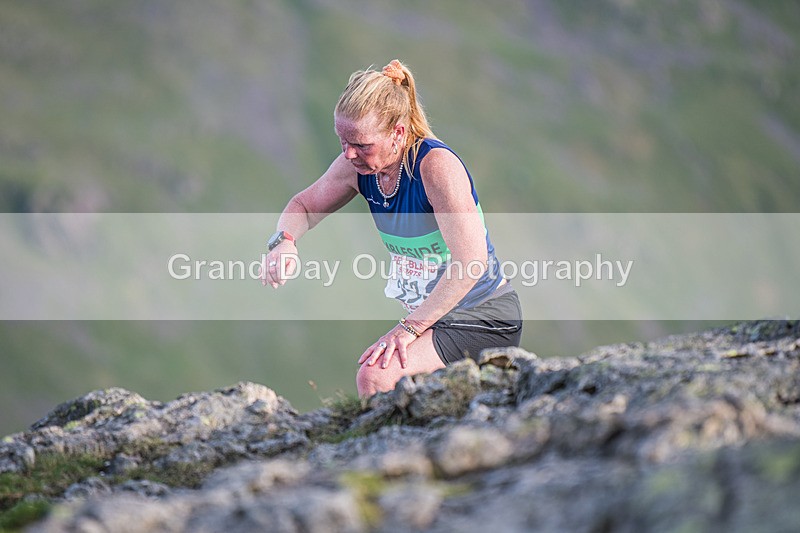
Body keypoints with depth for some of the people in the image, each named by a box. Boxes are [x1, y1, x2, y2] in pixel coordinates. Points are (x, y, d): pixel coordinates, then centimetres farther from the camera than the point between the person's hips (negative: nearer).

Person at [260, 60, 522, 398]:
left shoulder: (436, 165, -25)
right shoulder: (356, 165, -3)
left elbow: (471, 261, -29)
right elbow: (304, 205, 13)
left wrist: (409, 328, -27)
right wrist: (284, 240, -11)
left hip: (485, 321, -8)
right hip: (431, 318, 8)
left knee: (375, 377, -26)